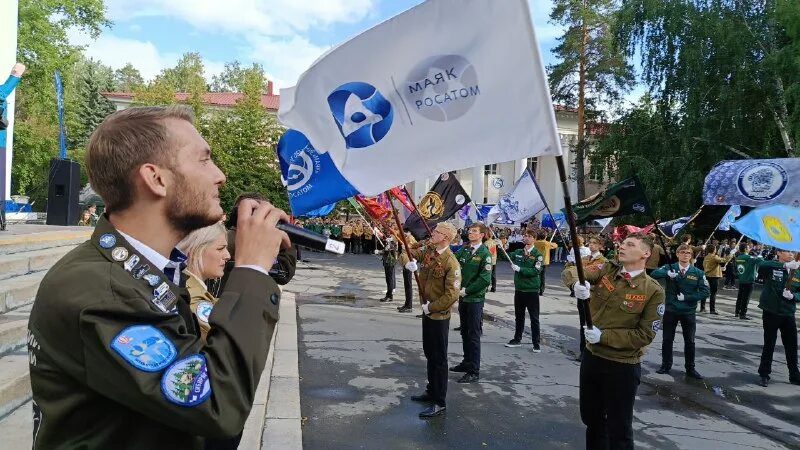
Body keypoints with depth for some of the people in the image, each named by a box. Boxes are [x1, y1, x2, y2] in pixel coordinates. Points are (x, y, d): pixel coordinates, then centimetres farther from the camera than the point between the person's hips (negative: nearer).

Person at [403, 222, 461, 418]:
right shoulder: (428, 250, 0)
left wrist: (431, 307, -17)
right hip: (427, 312, 8)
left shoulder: (451, 263, -23)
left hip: (439, 316, -8)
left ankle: (440, 403, 11)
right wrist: (409, 262, -12)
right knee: (429, 354, 20)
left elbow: (451, 295, -26)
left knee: (438, 358, 1)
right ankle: (431, 391, 37)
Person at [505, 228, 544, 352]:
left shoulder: (538, 255, -10)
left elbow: (536, 271, -20)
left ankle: (536, 343, 13)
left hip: (532, 290, -5)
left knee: (534, 318, 4)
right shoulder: (518, 252, 5)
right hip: (519, 289, 5)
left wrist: (519, 269, -24)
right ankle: (517, 339, 28)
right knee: (519, 316, 16)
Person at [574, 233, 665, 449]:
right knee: (590, 417, 23)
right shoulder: (607, 270, -2)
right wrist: (578, 284, -38)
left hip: (622, 366, -5)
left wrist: (604, 336, -21)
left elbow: (645, 334, -15)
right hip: (591, 357, 5)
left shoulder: (653, 291, -14)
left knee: (619, 427, 11)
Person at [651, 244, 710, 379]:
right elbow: (654, 274, -21)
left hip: (689, 312, 1)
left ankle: (690, 369, 23)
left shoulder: (698, 273, -3)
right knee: (667, 339, 9)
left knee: (690, 341, 10)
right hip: (671, 310, 0)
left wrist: (686, 297, -17)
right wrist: (668, 273, -39)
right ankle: (666, 365, 23)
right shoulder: (670, 268, -4)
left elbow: (705, 292, -7)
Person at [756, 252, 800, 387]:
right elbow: (761, 264, -31)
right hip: (771, 313, -4)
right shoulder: (772, 267, -7)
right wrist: (785, 265, -38)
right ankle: (764, 374, 18)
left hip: (788, 314, 4)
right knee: (769, 345, 6)